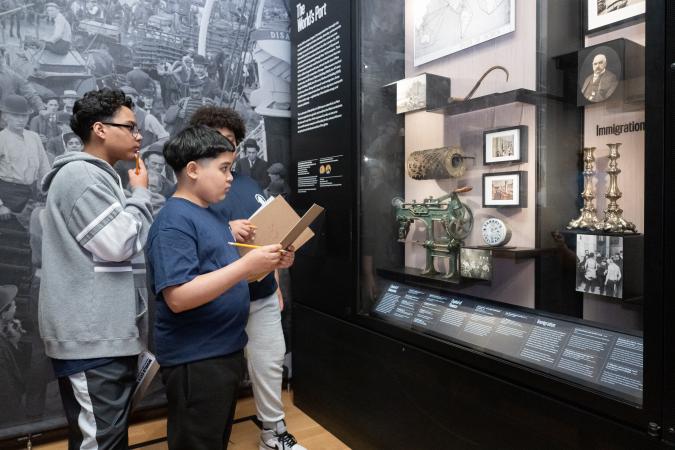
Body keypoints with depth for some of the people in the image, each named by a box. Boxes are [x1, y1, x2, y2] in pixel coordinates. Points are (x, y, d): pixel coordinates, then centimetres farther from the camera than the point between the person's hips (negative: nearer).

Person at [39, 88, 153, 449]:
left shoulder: (97, 177, 20)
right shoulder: (81, 175, -14)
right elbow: (117, 244, -19)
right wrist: (140, 193, -8)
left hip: (107, 332, 10)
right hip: (93, 336, -10)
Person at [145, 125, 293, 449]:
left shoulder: (208, 214, 10)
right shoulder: (173, 222, -19)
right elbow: (179, 297, -28)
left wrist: (267, 265, 1)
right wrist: (248, 264, -28)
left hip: (226, 350, 9)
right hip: (195, 359, -9)